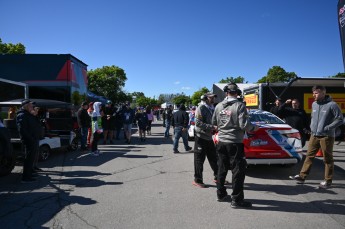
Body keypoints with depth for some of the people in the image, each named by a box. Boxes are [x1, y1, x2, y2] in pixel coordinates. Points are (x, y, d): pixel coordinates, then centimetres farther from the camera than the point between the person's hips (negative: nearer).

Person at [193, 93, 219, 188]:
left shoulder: (212, 109, 15)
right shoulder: (201, 108, -11)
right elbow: (198, 123, -20)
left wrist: (215, 128, 3)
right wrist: (212, 127, -25)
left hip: (209, 137, 8)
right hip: (201, 137, -8)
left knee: (213, 158, 15)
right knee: (199, 159, 0)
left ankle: (217, 177, 28)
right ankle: (197, 180, 9)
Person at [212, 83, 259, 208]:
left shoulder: (219, 106, 3)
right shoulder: (239, 105, -12)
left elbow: (214, 123, 11)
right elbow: (244, 125, -18)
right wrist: (254, 128, 1)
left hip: (221, 141, 6)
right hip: (234, 142, -6)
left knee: (222, 169, 17)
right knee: (238, 171, 3)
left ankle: (221, 194, 29)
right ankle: (236, 200, 6)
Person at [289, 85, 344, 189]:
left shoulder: (332, 105, -11)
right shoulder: (314, 104, 9)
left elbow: (340, 119, -10)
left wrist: (327, 128, -15)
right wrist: (312, 126, 10)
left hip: (326, 136, -6)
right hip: (314, 135, 6)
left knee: (328, 159, 6)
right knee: (309, 156, 9)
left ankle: (328, 180, 17)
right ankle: (302, 176, 14)